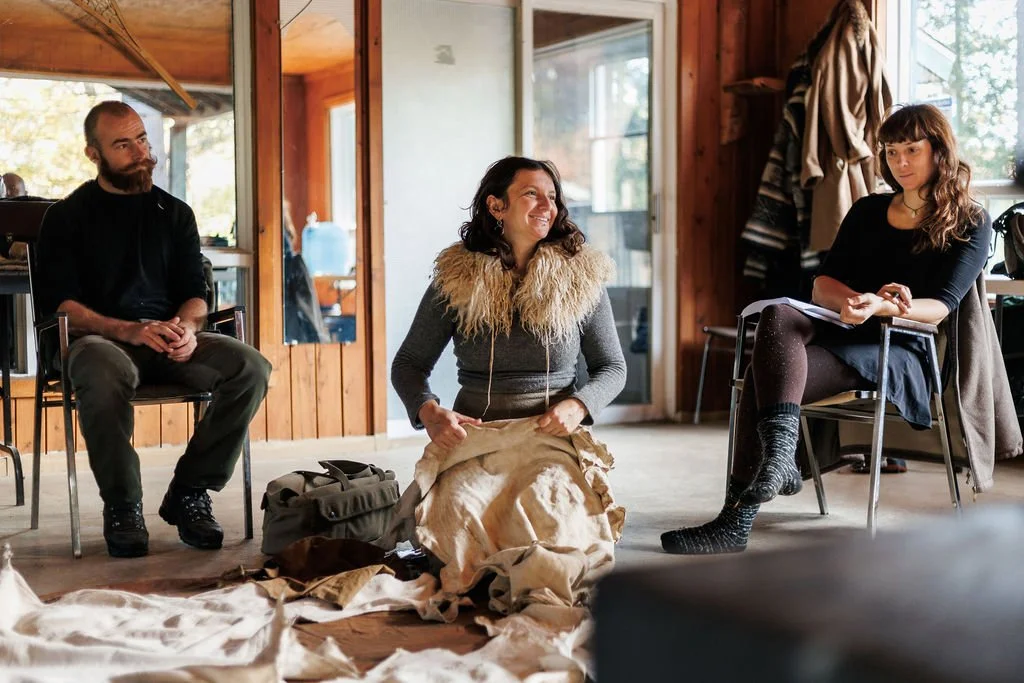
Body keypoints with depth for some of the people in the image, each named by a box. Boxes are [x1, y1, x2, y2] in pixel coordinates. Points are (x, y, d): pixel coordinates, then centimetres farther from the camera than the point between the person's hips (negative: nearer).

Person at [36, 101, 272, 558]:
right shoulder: (67, 217, 9)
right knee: (105, 373, -41)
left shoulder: (174, 213, 19)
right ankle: (121, 506, -20)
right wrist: (130, 331, -18)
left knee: (250, 366, -26)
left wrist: (186, 326, -10)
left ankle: (189, 492, -15)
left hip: (170, 339, 3)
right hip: (99, 338, -3)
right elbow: (57, 302, -2)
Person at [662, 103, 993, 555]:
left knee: (765, 378, -31)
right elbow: (823, 285, 10)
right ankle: (779, 456, -48)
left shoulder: (971, 225, 6)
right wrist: (859, 301, -14)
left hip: (900, 350, -5)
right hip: (841, 331, 5)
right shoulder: (868, 211, 20)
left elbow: (939, 308, -7)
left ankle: (737, 521, -35)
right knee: (777, 315, -33)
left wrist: (882, 308, -28)